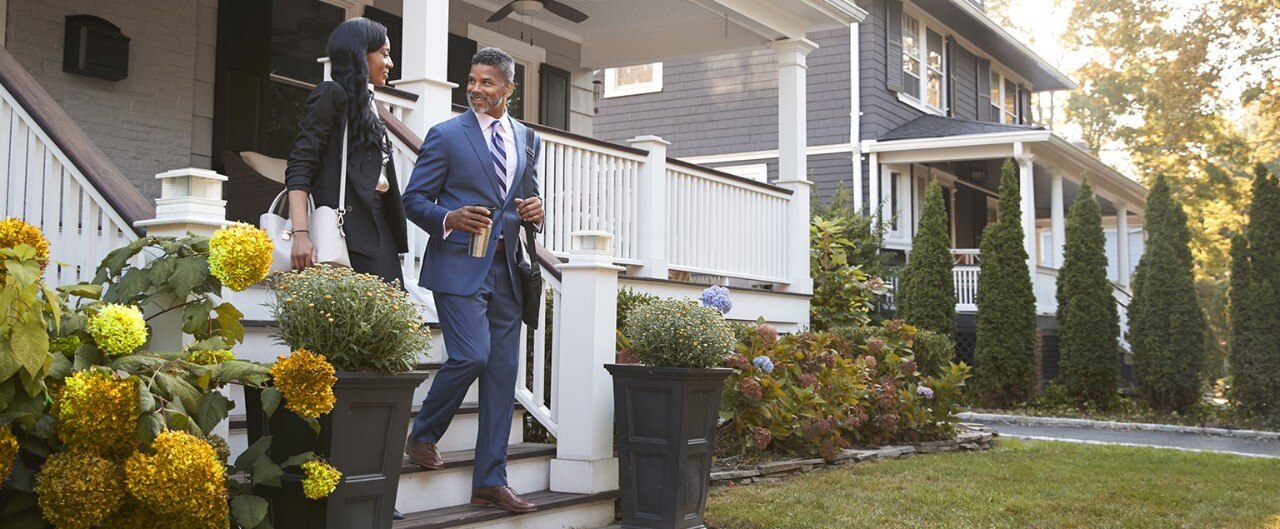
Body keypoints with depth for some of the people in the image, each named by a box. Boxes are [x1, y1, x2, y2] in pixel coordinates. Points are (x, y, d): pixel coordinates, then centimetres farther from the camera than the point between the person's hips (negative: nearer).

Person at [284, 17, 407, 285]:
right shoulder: (332, 94, 0)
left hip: (376, 229, 8)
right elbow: (299, 168, -9)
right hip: (346, 232, -8)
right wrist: (300, 234, -22)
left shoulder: (367, 105, 24)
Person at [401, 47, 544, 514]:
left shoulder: (527, 140, 14)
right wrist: (449, 219, -19)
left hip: (506, 268, 5)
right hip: (460, 265, -5)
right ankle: (422, 436, 10)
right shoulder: (446, 136, 0)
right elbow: (414, 199, -1)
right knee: (471, 355, -18)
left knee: (502, 372, 4)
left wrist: (534, 211, -1)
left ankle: (490, 481, 11)